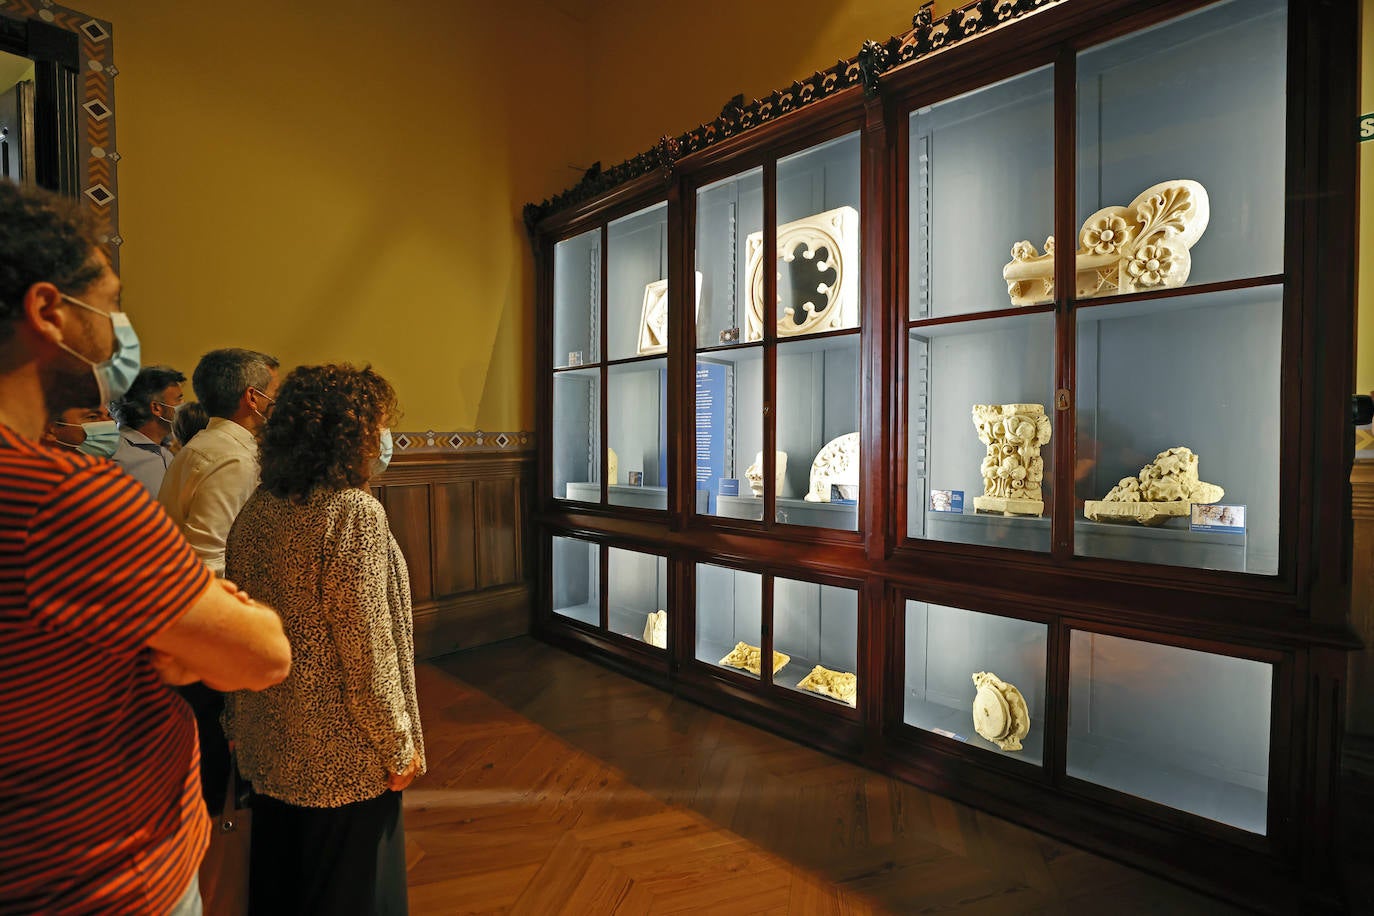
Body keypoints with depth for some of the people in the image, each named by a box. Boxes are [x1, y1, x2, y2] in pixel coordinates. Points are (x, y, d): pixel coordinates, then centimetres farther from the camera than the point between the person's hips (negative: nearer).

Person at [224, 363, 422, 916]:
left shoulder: (258, 509, -1)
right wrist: (398, 743, -12)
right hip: (341, 754, -7)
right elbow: (366, 647, -23)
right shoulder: (354, 513, -23)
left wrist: (239, 722, 18)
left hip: (269, 744, 7)